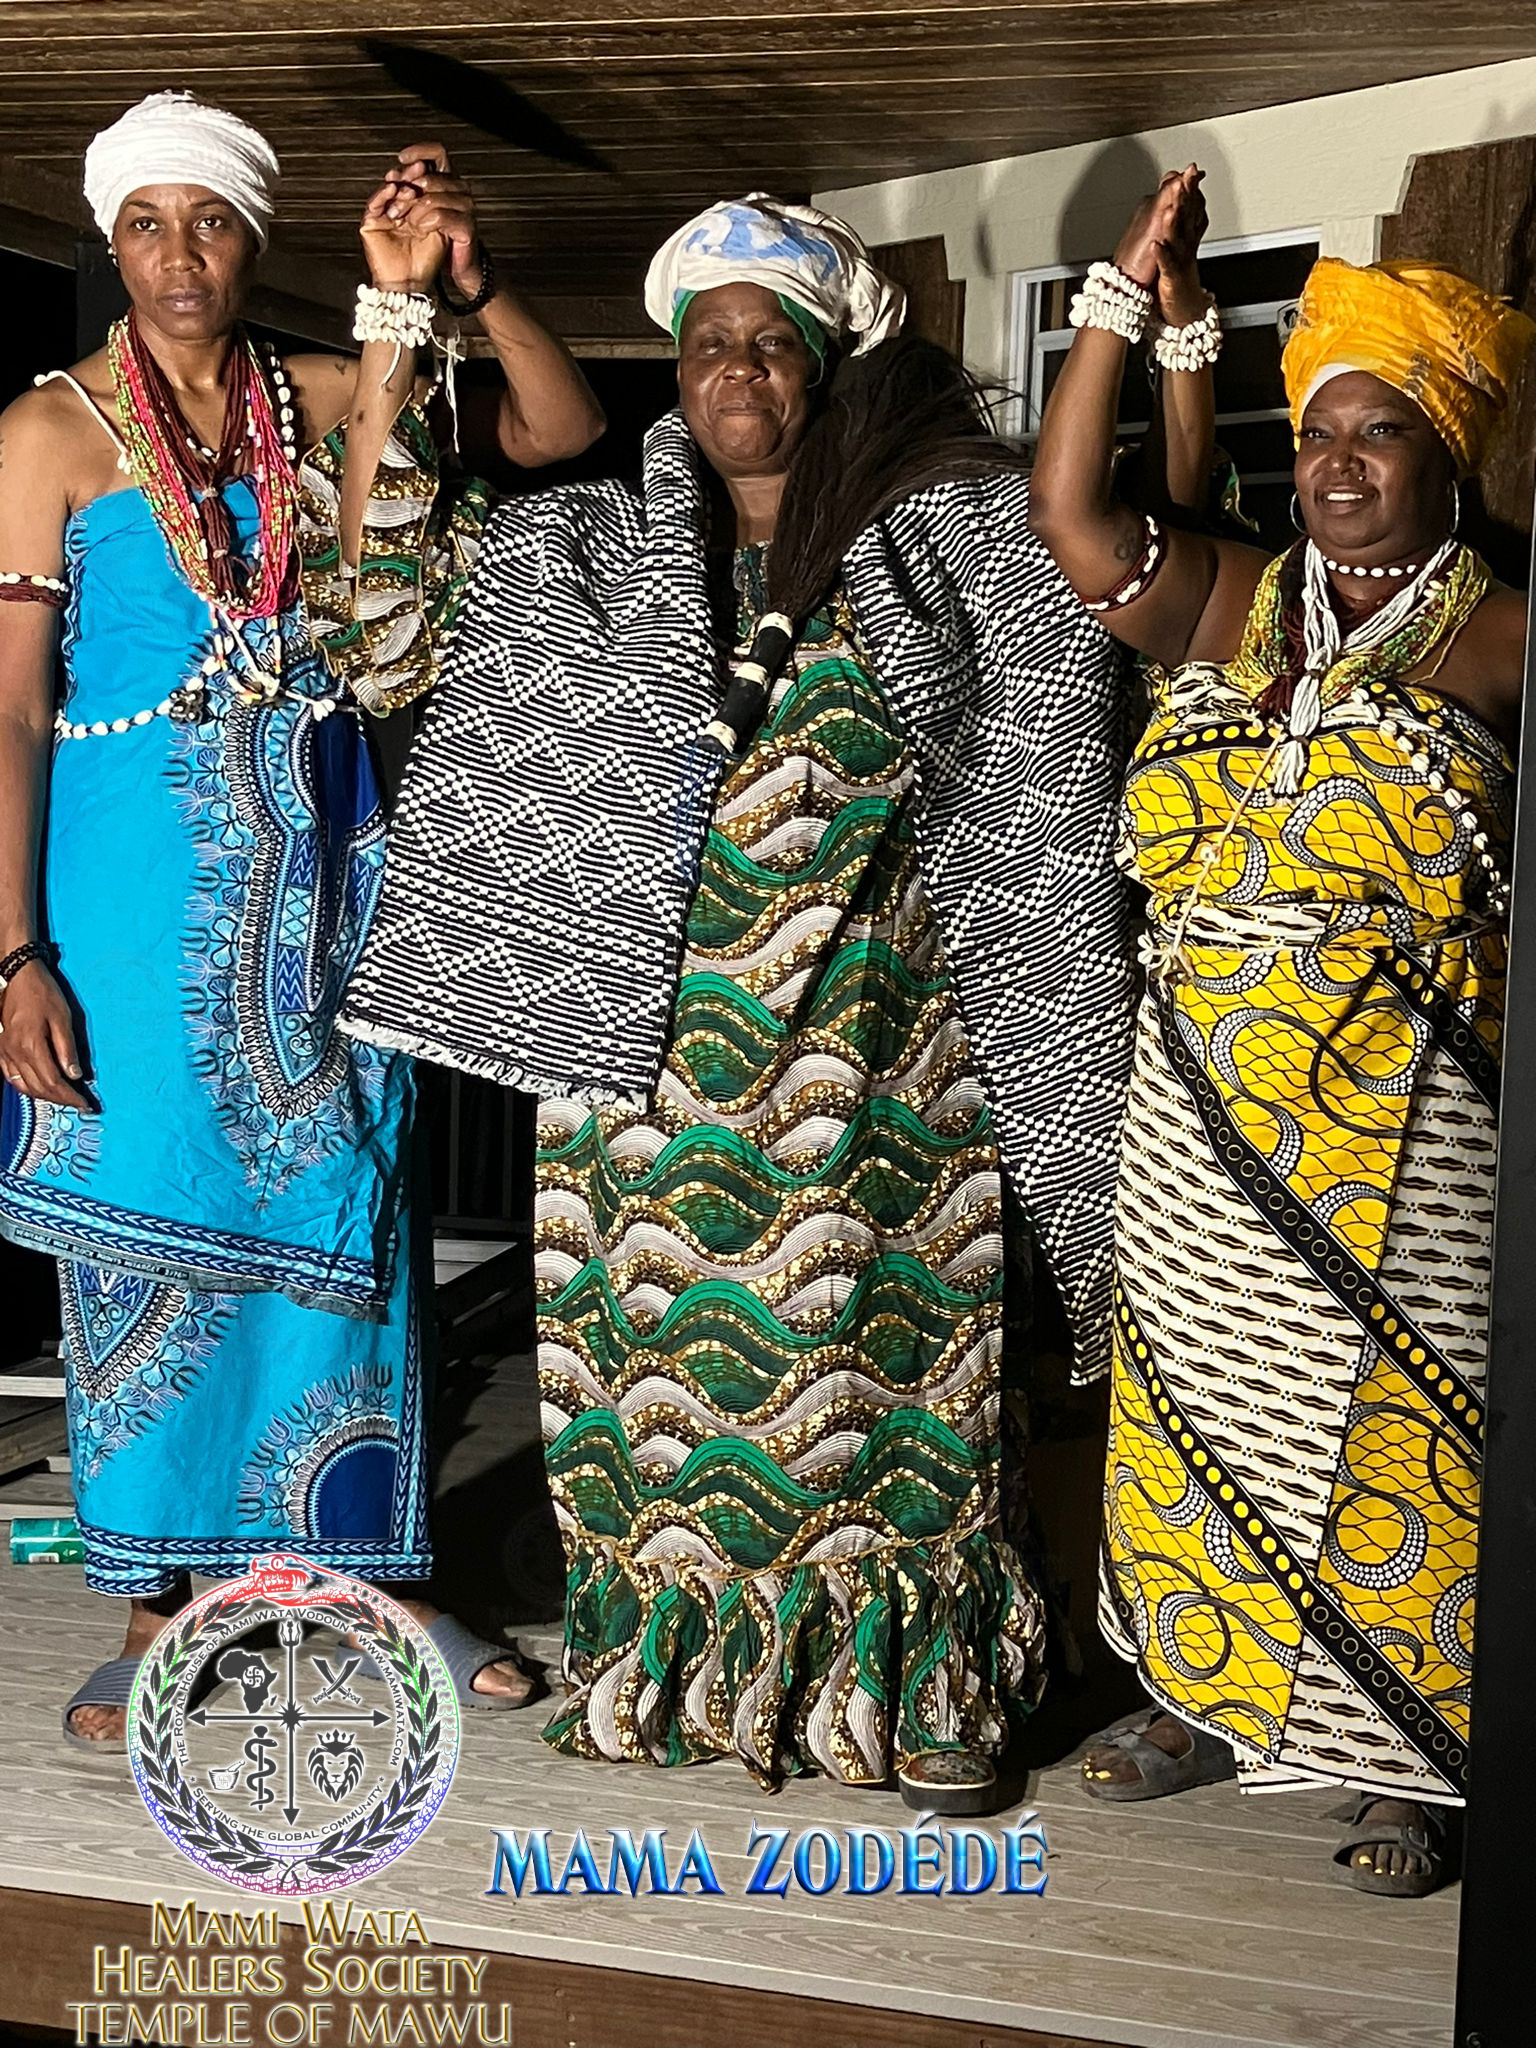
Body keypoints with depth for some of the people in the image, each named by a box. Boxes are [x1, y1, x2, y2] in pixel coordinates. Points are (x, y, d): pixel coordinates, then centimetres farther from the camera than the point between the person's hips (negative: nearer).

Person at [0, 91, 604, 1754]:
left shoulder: (315, 404, 6)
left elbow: (561, 431, 3)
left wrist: (471, 286, -14)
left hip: (313, 866, 3)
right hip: (137, 879, -3)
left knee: (341, 1214, 7)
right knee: (142, 1224, 3)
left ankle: (374, 1571, 21)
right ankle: (157, 1607, 17)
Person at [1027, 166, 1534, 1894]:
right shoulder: (1226, 609, 9)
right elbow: (1066, 506, 0)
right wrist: (1135, 303, -1)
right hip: (1206, 1128, 4)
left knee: (1393, 1427, 1)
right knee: (1202, 1405, 12)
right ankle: (1208, 1694, 29)